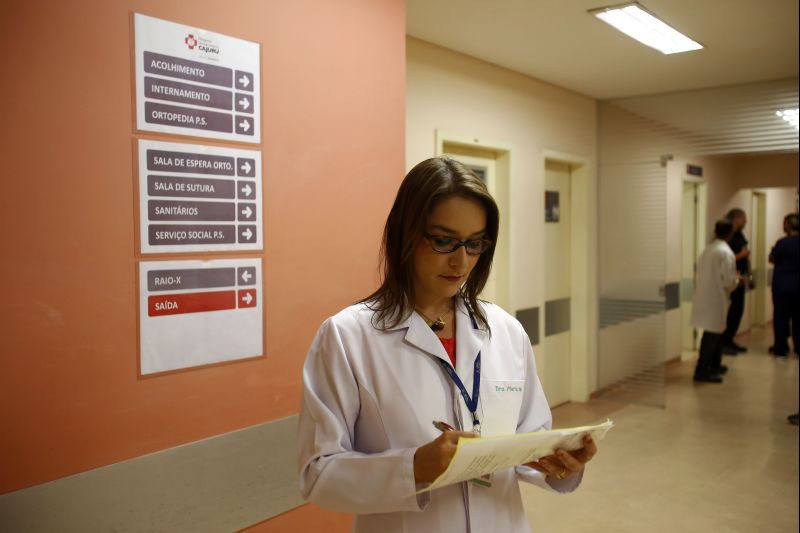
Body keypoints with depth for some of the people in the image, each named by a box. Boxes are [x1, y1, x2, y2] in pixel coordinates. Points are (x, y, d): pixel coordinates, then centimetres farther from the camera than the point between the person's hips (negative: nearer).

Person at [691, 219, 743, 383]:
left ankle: (714, 365, 29)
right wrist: (737, 281, 3)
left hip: (705, 297, 8)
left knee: (716, 332, 19)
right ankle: (702, 371, -3)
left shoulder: (707, 249, 9)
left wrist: (733, 279, 20)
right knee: (713, 334, -3)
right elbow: (728, 281, -18)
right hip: (715, 299, -8)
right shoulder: (726, 252, -15)